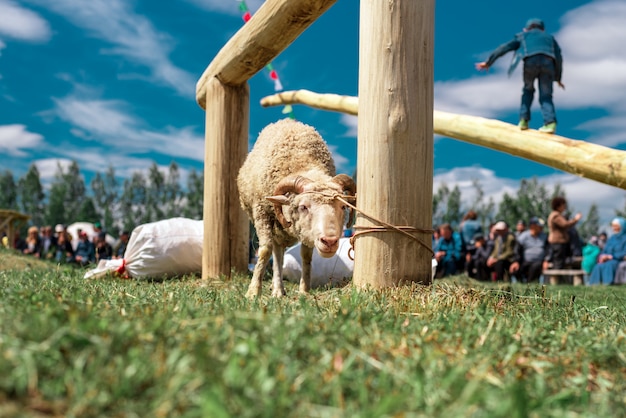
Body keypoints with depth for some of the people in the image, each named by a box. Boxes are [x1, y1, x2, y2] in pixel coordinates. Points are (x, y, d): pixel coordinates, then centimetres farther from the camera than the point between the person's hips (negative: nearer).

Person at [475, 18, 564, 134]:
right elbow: (558, 57, 29)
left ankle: (524, 119, 9)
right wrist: (558, 78, 36)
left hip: (531, 61, -1)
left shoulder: (523, 36, 33)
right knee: (545, 96, 5)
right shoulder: (549, 37, 37)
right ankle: (550, 123, -15)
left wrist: (488, 62, 24)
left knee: (528, 90, 22)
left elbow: (504, 47, 24)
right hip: (548, 62, 1)